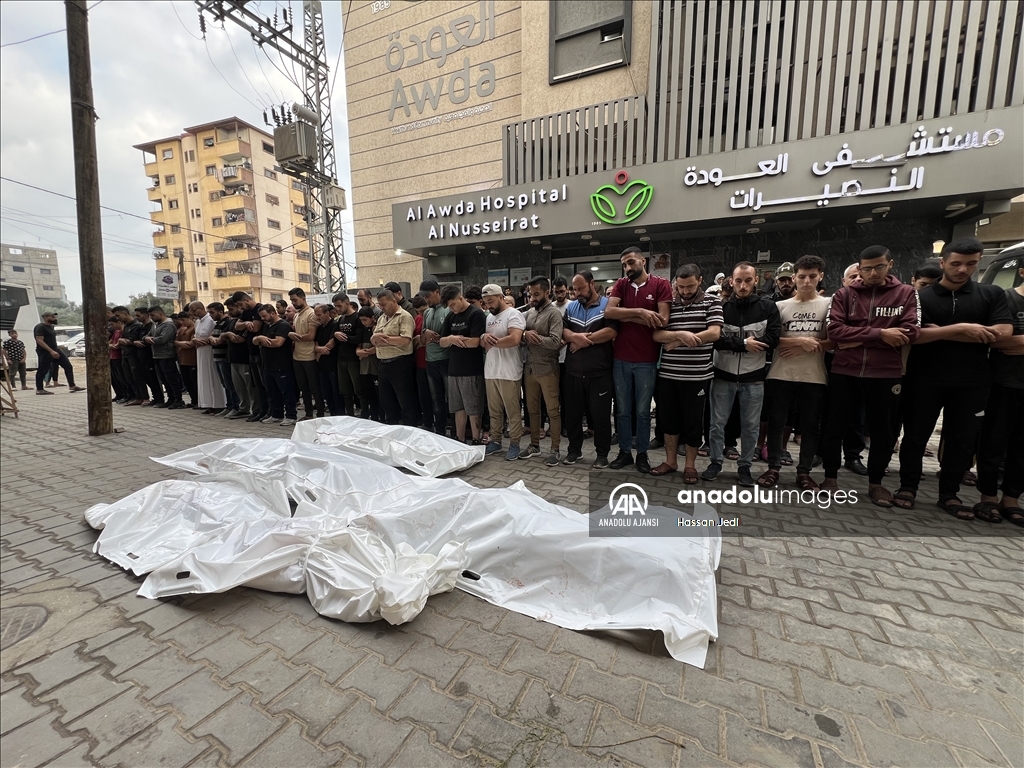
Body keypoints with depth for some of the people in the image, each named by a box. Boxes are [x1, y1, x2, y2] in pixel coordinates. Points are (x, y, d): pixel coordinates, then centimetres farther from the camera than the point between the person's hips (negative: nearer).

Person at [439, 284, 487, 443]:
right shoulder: (450, 316, 12)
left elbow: (474, 342, -18)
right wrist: (451, 339, -12)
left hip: (471, 370, -7)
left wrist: (453, 339, -5)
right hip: (453, 369, 7)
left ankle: (475, 442, 14)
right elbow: (442, 342, 10)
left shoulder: (476, 314, -9)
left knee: (473, 409, 3)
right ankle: (459, 441, 24)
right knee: (458, 408, 13)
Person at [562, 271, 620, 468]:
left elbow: (611, 332, -16)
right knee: (572, 412, 12)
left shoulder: (607, 305, -3)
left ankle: (602, 454, 20)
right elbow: (563, 331, 4)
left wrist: (581, 339, -12)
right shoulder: (571, 307, 13)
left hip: (599, 371, -4)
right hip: (573, 371, 5)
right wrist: (575, 336, -19)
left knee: (600, 414, 4)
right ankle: (574, 449, 28)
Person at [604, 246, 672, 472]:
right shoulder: (621, 284, 6)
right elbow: (608, 312, -10)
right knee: (622, 410, 12)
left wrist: (626, 316, -10)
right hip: (620, 359, 3)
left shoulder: (661, 285, -3)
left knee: (643, 411, 9)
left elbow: (662, 321, -14)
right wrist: (640, 312, -19)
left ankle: (642, 453, 25)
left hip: (647, 360, -3)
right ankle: (624, 451, 27)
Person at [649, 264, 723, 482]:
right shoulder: (669, 305, 7)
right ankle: (670, 461, 27)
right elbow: (657, 335, -2)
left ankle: (690, 465, 24)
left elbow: (714, 333, -13)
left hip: (697, 375, -3)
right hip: (668, 374, 3)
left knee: (693, 420, 7)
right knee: (668, 418, 12)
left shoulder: (712, 303, 0)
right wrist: (680, 335, -20)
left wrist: (677, 341, -11)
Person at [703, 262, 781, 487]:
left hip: (753, 377, 0)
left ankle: (744, 466, 24)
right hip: (723, 374, 0)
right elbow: (715, 340, -11)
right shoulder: (721, 306, -1)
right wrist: (743, 344, -19)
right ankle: (716, 461, 23)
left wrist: (732, 344, -15)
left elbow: (773, 339, -10)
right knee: (717, 423, 7)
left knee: (750, 425, 9)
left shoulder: (768, 306, -1)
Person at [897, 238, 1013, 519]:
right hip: (925, 380, -2)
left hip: (972, 382, 2)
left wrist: (939, 333, -13)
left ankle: (949, 494, 22)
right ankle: (907, 487, 19)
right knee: (915, 436, 5)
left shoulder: (993, 294, 6)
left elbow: (1003, 332, -8)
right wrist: (960, 329, -18)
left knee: (964, 439, 9)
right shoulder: (921, 297, -1)